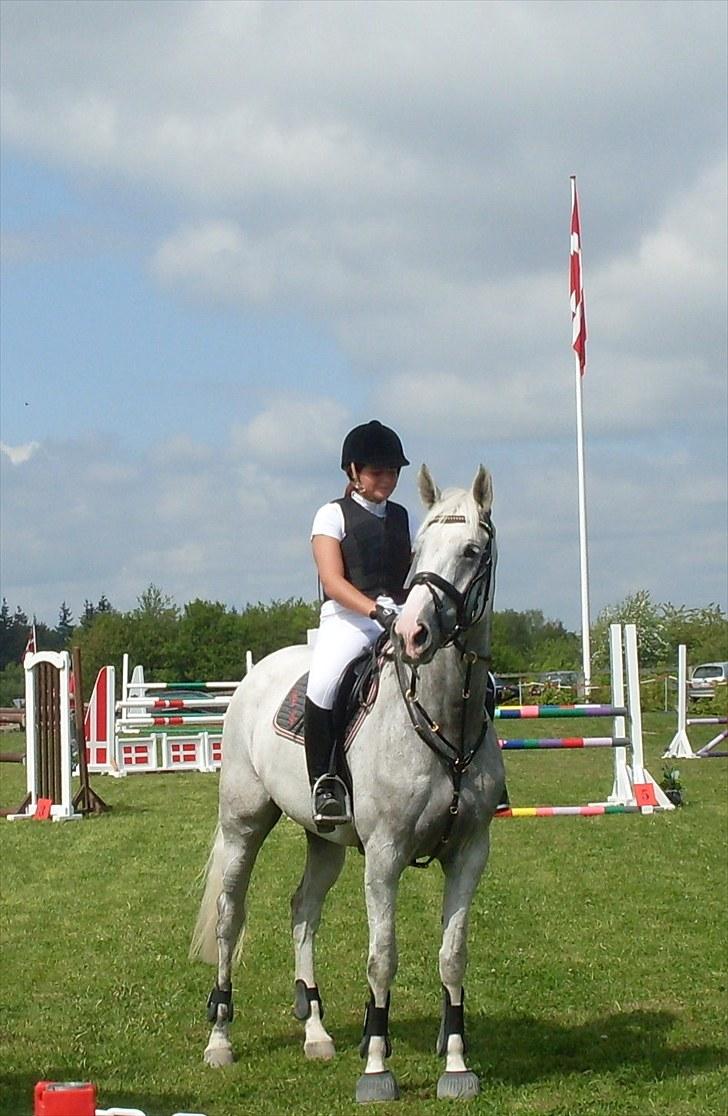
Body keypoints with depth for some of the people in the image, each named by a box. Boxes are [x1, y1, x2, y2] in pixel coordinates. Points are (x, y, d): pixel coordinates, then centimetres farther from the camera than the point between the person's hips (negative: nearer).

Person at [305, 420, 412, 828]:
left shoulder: (403, 518, 19)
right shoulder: (334, 515, 5)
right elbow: (333, 581, -8)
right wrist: (377, 610, -24)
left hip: (400, 620, 4)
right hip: (347, 620, -4)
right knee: (324, 683, -36)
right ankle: (324, 782, -23)